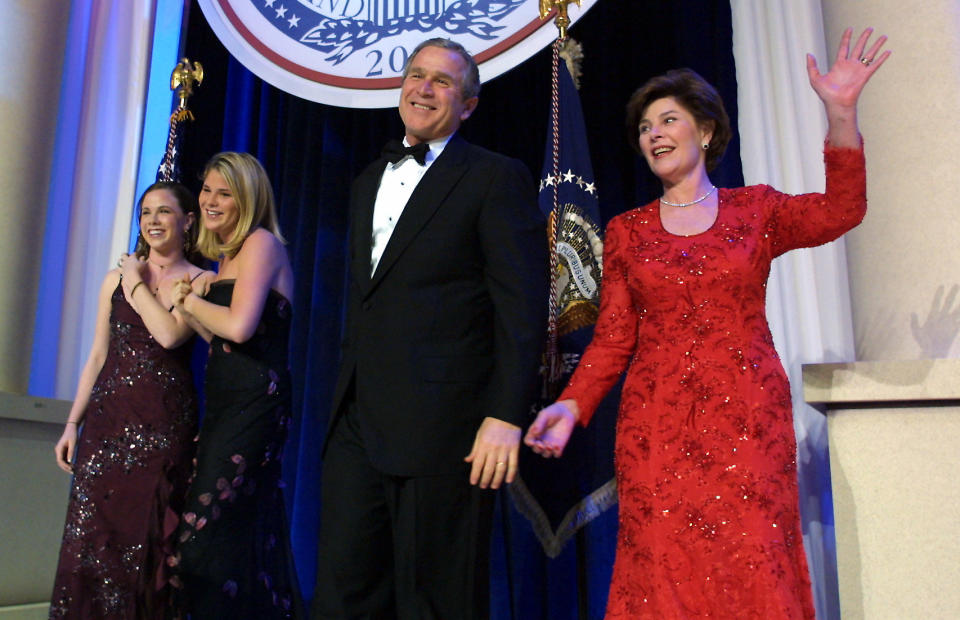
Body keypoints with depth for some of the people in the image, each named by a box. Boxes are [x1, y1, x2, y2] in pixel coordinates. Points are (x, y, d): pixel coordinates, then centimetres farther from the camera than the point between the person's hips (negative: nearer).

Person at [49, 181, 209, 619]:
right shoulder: (117, 278, 12)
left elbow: (169, 335, -17)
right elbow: (98, 357, 14)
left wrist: (137, 282, -5)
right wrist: (73, 423, 10)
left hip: (164, 427, -3)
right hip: (107, 419, 3)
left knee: (146, 541, 1)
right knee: (89, 539, 2)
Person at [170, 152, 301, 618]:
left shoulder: (260, 242, -6)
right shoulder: (228, 256, 22)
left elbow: (239, 326, -19)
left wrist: (191, 300, -3)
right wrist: (188, 308, 7)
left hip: (253, 401, -9)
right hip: (227, 403, 9)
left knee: (209, 528, -9)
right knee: (245, 533, 10)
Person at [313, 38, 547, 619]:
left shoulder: (496, 177, -2)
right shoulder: (369, 181, 21)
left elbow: (522, 306, -10)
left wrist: (506, 417, -18)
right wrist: (347, 395, 18)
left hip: (442, 428, -6)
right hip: (357, 422, 7)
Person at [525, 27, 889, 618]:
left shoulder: (756, 209, 8)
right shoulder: (627, 231, 10)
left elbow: (839, 212, -11)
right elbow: (614, 338, 6)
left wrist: (841, 115, -23)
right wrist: (572, 404, -8)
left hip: (747, 416, -1)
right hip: (656, 422, 1)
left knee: (752, 570, -1)